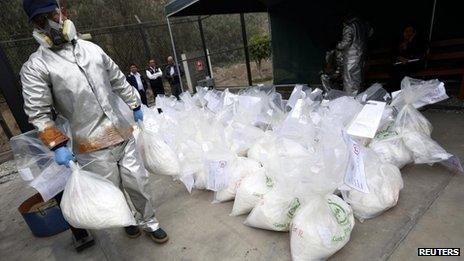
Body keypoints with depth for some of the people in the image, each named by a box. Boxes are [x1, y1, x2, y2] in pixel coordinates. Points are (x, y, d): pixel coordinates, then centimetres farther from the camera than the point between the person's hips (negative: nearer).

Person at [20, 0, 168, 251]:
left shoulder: (91, 48, 10)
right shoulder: (35, 66, -3)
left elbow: (118, 81, 18)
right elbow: (38, 113, -4)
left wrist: (135, 106, 21)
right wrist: (57, 146, -12)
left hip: (123, 134, 3)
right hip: (93, 147, -3)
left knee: (138, 182, 9)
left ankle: (149, 221, 33)